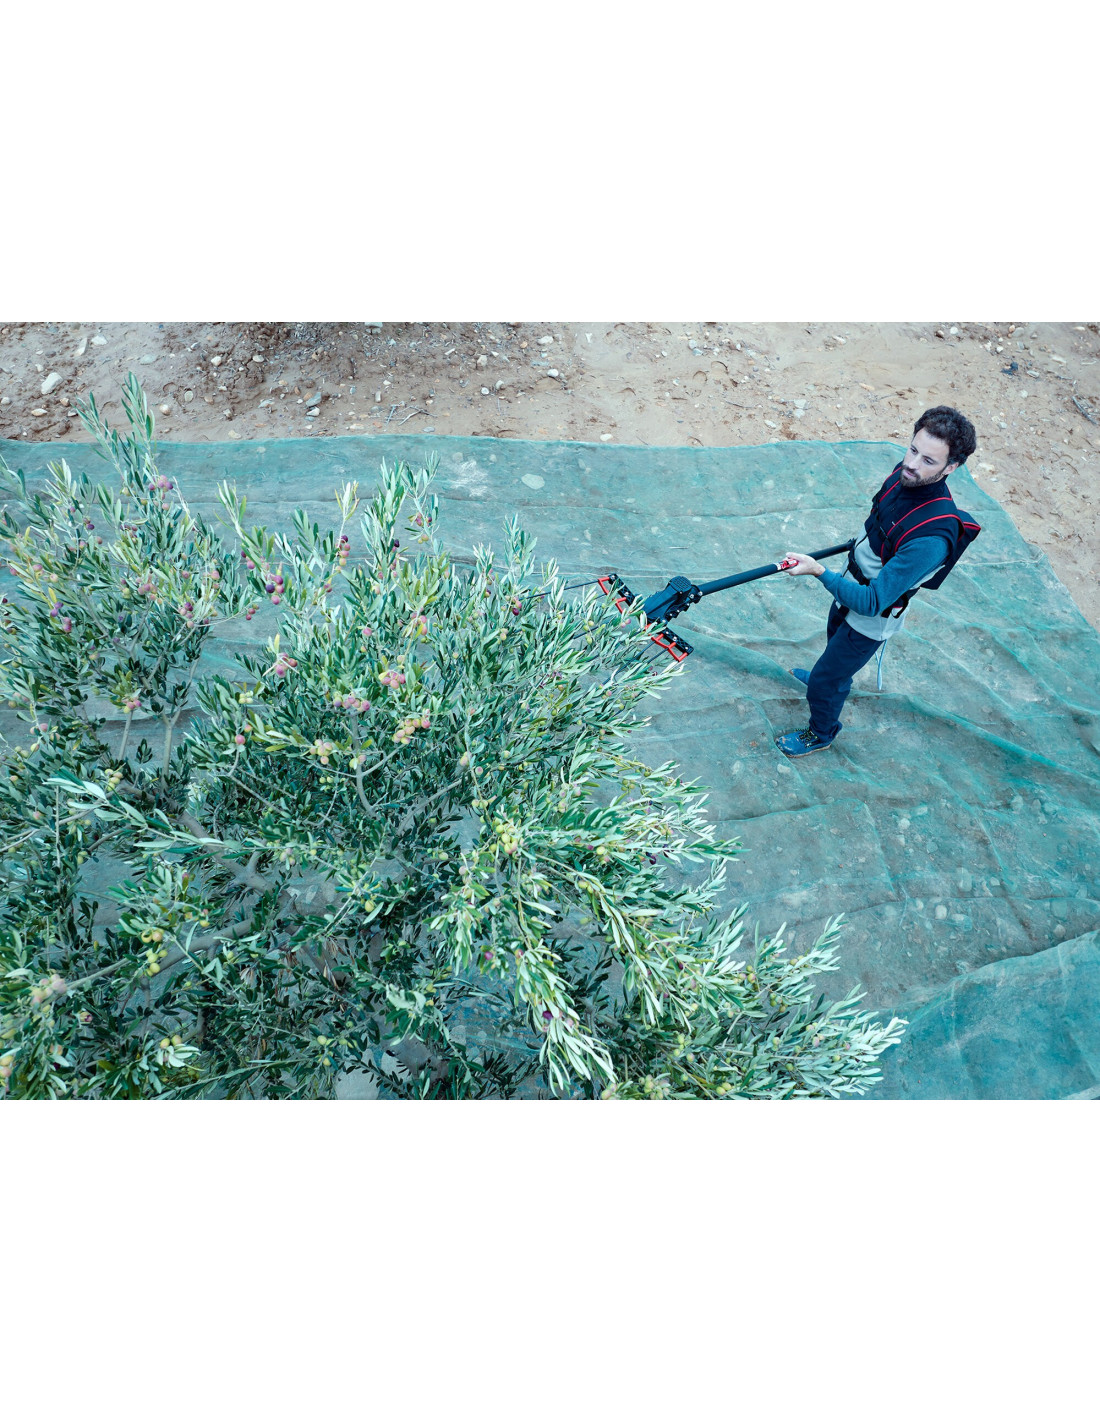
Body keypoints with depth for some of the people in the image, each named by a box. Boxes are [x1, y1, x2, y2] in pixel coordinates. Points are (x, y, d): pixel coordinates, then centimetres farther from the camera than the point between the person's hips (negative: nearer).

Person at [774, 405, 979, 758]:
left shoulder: (932, 537, -42)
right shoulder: (904, 472, -18)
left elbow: (871, 602, -39)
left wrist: (819, 571, -45)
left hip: (871, 618, -8)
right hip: (853, 588, 8)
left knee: (824, 683, 9)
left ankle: (821, 733, 41)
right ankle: (832, 677, 69)